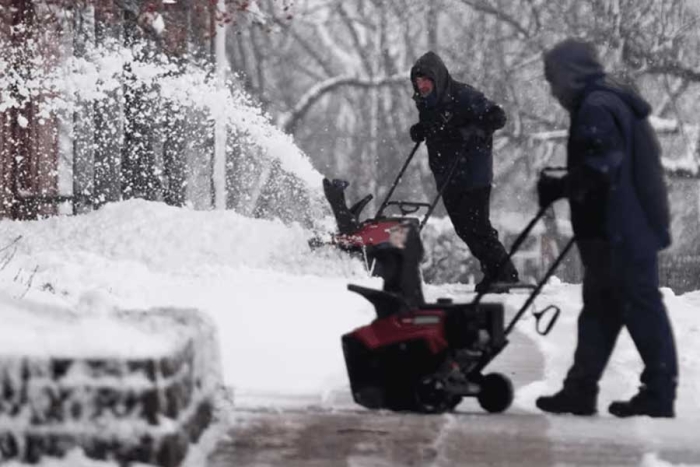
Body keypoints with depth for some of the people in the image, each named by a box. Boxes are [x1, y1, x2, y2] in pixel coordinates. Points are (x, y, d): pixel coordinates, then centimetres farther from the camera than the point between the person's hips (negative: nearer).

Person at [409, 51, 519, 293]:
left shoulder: (463, 96, -15)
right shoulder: (426, 103, 9)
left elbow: (497, 117, -18)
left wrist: (471, 131, -28)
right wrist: (419, 131, 6)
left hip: (473, 174, -8)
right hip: (447, 177, 8)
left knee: (476, 226, -10)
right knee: (463, 228, 10)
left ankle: (505, 273, -1)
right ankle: (492, 271, 21)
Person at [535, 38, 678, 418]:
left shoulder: (595, 109, -16)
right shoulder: (615, 100, 18)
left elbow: (598, 170, -24)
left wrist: (558, 188, -14)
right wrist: (563, 187, 15)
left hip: (618, 233, -11)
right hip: (633, 225, 11)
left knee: (641, 308, -6)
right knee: (599, 309, 13)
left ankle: (659, 392, -2)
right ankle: (580, 390, 17)